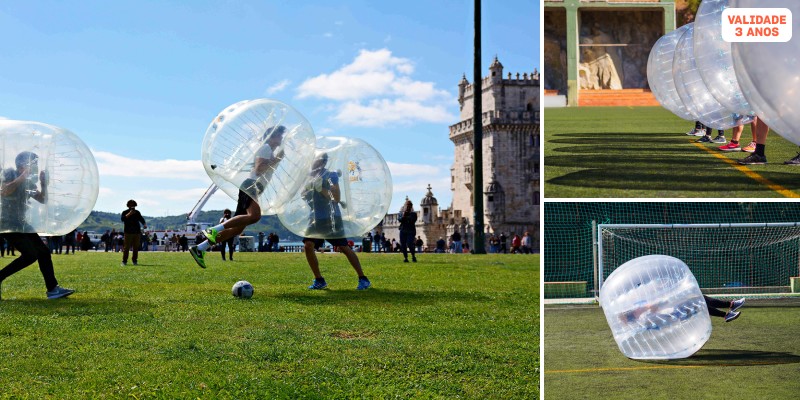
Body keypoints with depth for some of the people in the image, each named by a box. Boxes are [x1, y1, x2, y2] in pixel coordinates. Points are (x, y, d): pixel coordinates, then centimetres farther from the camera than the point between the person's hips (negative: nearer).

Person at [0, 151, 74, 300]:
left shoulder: (29, 182, 15)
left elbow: (43, 200, 18)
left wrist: (43, 183, 4)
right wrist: (22, 177, -22)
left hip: (21, 223, 9)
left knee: (43, 252, 3)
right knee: (30, 255, -18)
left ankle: (53, 289, 5)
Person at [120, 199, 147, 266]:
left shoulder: (137, 212, 15)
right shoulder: (125, 212, 3)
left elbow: (141, 219, 16)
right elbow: (123, 219, -13)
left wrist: (144, 224, -4)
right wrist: (129, 214, -23)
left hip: (137, 232, 4)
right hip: (128, 232, -4)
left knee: (136, 247, 5)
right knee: (126, 247, -6)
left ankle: (135, 260, 12)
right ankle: (124, 261, -4)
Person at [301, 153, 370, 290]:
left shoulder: (330, 175, -9)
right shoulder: (312, 178, 11)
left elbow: (336, 198, -17)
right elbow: (305, 195, 15)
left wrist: (321, 188, -24)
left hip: (331, 218, -6)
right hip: (316, 219, 6)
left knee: (344, 248, -6)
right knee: (308, 246, -9)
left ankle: (363, 279, 2)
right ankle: (319, 280, 2)